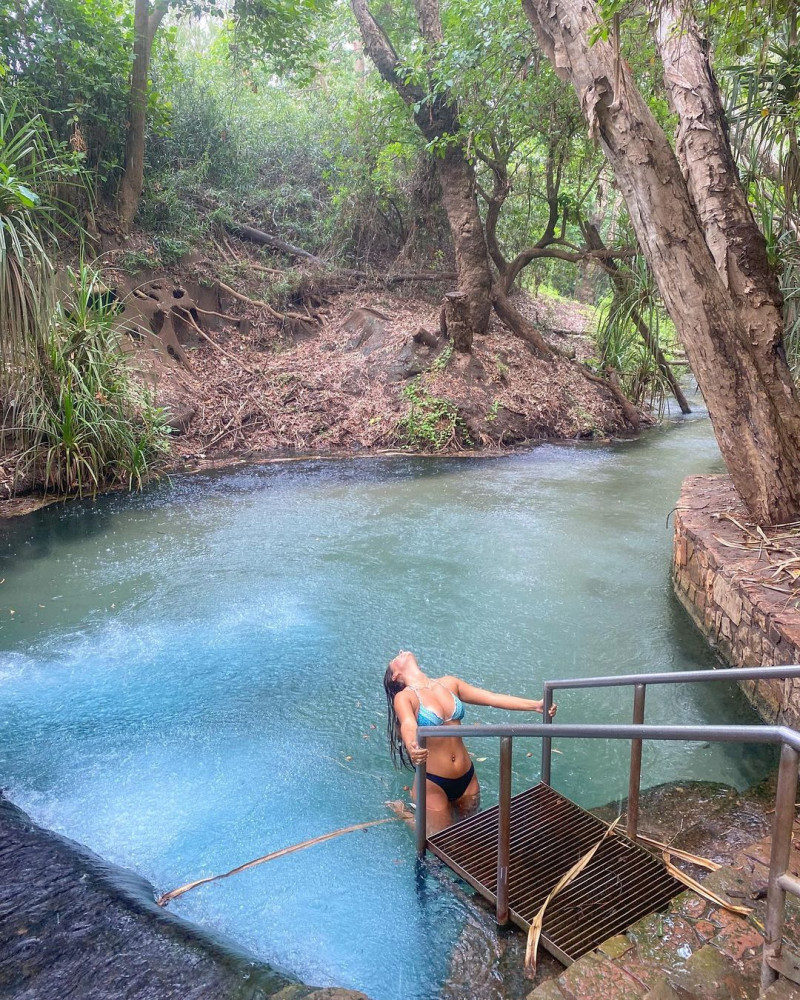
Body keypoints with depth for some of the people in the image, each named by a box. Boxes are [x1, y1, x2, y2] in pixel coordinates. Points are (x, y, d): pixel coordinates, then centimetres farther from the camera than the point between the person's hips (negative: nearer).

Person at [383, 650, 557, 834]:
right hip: (432, 782, -5)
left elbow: (493, 698, -3)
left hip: (467, 777, 5)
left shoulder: (449, 683, 1)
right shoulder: (404, 697, -13)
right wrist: (412, 749, -56)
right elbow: (408, 726, -33)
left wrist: (536, 705, -11)